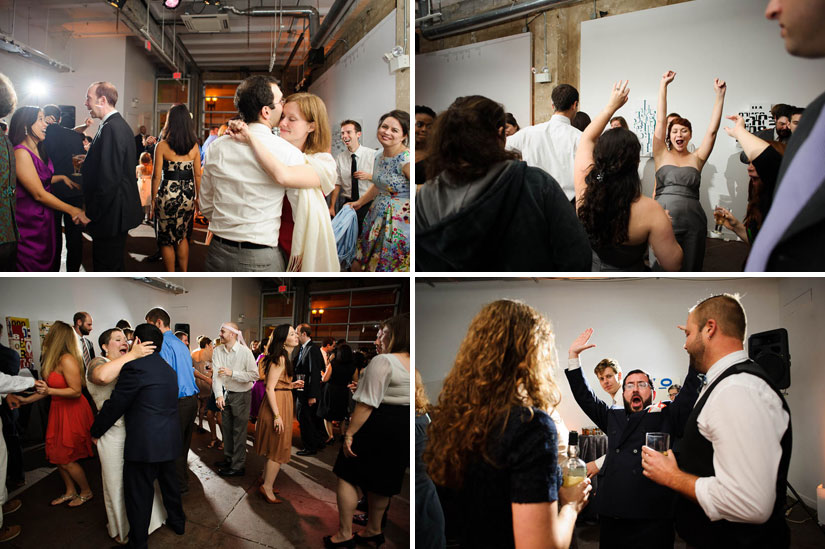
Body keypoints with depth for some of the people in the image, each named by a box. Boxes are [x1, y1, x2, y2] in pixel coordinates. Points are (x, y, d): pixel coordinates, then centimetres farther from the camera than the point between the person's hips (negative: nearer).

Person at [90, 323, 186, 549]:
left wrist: (96, 430, 3)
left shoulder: (135, 367, -15)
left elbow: (115, 405, -12)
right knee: (169, 482, 25)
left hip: (144, 444, -8)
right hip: (169, 440, 8)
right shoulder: (168, 369, 11)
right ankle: (177, 522, 41)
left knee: (139, 495, 3)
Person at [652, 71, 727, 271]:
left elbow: (712, 130, 5)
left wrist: (720, 95, 2)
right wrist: (663, 85, 4)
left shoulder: (696, 158, 12)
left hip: (692, 222, 1)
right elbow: (660, 121, 6)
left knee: (689, 270, 5)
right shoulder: (662, 155, 9)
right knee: (662, 271, 1)